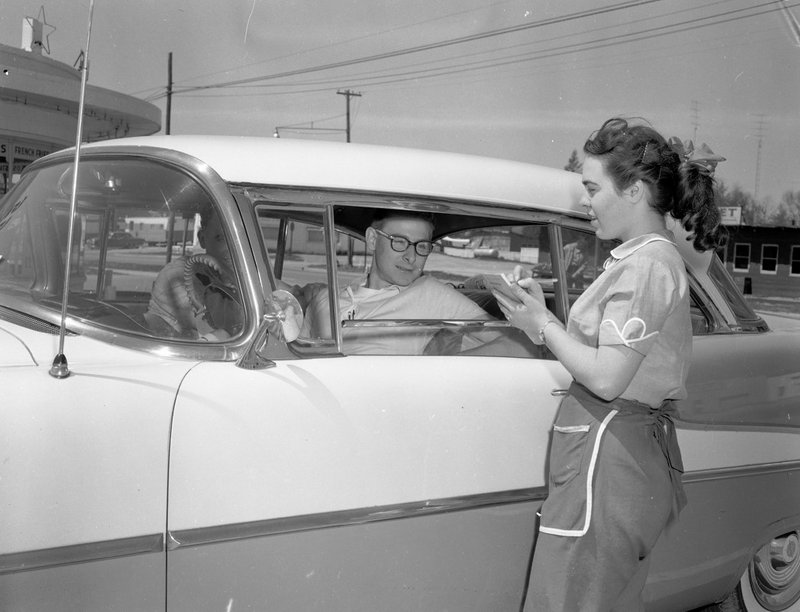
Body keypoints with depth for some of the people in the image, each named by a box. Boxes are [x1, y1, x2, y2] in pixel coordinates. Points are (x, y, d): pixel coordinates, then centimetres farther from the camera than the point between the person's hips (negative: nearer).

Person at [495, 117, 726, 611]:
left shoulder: (647, 266, -16)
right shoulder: (650, 258, 15)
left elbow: (606, 378, -21)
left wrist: (542, 323, -9)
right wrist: (541, 315, 7)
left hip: (608, 460, -10)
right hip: (632, 455, 10)